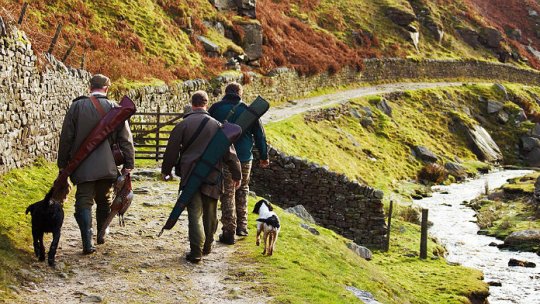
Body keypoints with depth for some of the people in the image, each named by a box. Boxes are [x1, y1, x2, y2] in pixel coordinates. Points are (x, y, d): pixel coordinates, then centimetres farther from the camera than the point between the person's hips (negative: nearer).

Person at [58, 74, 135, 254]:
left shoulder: (77, 106, -2)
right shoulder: (114, 108, -1)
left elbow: (66, 137, 1)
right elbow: (126, 139, -1)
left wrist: (63, 163, 9)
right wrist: (128, 164, 5)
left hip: (83, 166, -1)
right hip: (107, 166, 1)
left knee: (84, 203, 0)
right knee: (104, 201, 19)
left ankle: (88, 244, -11)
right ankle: (101, 236, 29)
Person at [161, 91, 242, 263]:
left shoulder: (183, 125, -3)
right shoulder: (217, 125, 2)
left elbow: (172, 150, 1)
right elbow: (229, 152, 4)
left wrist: (165, 171, 16)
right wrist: (236, 174, 13)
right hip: (212, 176, 2)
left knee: (194, 213, -2)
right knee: (210, 213, 16)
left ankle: (196, 252, -9)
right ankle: (207, 246, 29)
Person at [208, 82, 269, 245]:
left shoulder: (215, 108, -1)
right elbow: (260, 134, 6)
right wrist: (264, 156, 17)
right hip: (245, 158, 2)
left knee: (227, 194, 4)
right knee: (242, 190, 20)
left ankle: (229, 232, 3)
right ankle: (241, 226, 22)